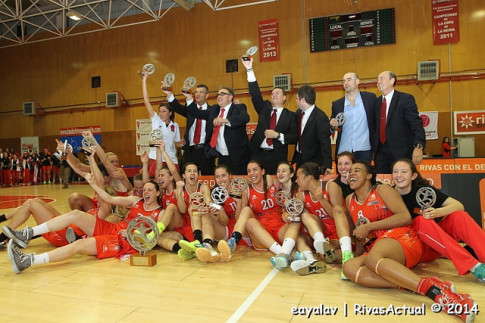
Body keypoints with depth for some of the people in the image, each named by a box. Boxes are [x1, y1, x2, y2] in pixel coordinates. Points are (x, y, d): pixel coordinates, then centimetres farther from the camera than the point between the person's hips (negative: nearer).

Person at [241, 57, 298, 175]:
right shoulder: (264, 108, 13)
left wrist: (277, 135, -14)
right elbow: (255, 93, 0)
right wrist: (250, 70, -7)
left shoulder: (291, 116, 6)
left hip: (277, 157, -2)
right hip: (257, 154, 2)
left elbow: (294, 138, 1)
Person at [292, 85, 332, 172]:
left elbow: (325, 144, -22)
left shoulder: (321, 118, -21)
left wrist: (327, 166, -26)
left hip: (314, 162, -7)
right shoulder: (298, 113, 1)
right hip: (299, 159, 7)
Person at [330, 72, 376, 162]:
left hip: (364, 150, -1)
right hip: (343, 151, 1)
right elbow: (333, 127, 13)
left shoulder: (370, 98, 5)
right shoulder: (337, 104, 9)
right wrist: (334, 126, -10)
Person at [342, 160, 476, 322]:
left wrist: (368, 227, -8)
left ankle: (437, 291, -46)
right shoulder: (349, 200, 22)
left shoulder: (382, 190, 6)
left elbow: (405, 217, -8)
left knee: (373, 259, -39)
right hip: (375, 250, 5)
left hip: (401, 239, -5)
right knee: (349, 267, -29)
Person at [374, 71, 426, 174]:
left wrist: (418, 146, -27)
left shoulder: (406, 99, -3)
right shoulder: (377, 102, 14)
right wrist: (374, 149, 12)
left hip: (401, 151, -5)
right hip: (381, 152, 5)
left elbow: (416, 124, -12)